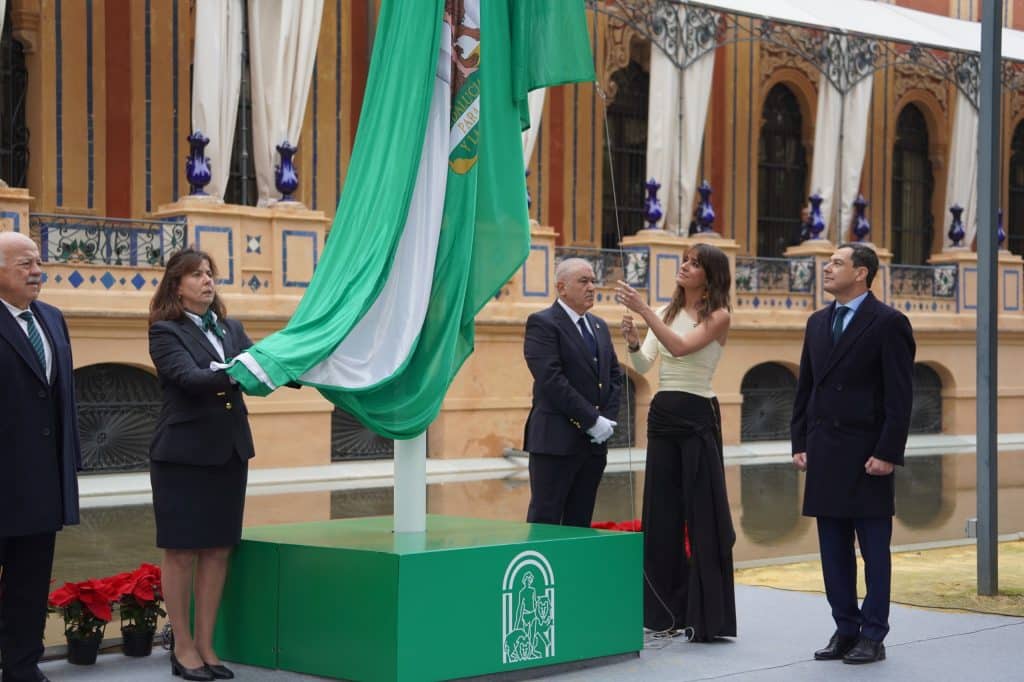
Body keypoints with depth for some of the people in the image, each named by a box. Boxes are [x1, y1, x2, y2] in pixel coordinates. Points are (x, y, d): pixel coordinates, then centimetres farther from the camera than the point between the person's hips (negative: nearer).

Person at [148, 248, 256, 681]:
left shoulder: (231, 329, 12)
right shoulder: (165, 332, -6)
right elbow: (189, 377, -21)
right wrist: (232, 376, -38)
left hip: (229, 451, 6)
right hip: (183, 453, -6)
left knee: (218, 549, 8)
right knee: (180, 551, 2)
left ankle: (205, 644, 16)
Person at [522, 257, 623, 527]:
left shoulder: (599, 326, 18)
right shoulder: (542, 323, -7)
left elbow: (615, 375, 18)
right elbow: (551, 379, -16)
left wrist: (609, 419, 0)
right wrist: (593, 420, -16)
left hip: (595, 440, 7)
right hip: (556, 439, -7)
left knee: (580, 522, 8)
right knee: (545, 521, -5)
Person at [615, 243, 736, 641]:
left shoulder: (718, 316, -5)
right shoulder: (666, 313, 12)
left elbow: (681, 347, -22)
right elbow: (643, 365, 2)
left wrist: (643, 310, -25)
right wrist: (633, 342, -18)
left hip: (698, 416, -6)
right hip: (662, 414, 6)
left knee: (702, 512, -4)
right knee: (662, 511, 8)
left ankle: (706, 616, -1)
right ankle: (668, 609, 16)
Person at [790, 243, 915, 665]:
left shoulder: (888, 323, -6)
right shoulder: (818, 322, 13)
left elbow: (900, 395, -10)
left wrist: (888, 453, -15)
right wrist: (800, 443, 8)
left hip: (867, 453, -6)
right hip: (824, 453, 6)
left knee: (874, 548, 1)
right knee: (833, 548, 8)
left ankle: (873, 636, 6)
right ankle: (845, 630, 16)